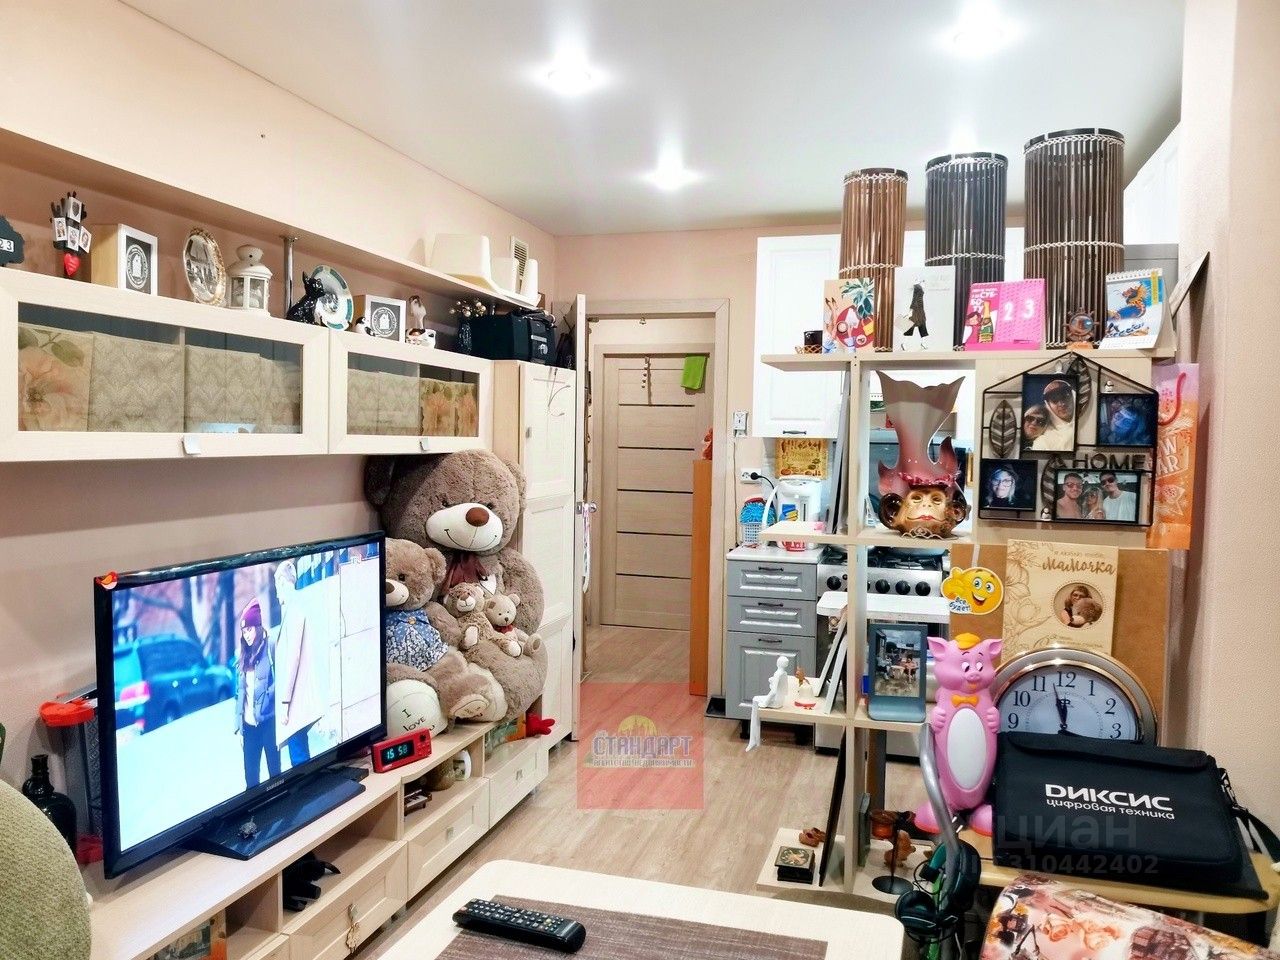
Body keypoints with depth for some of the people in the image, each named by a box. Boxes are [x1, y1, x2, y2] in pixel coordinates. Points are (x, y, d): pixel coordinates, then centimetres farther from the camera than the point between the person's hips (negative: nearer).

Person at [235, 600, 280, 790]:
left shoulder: (270, 649, -6)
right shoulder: (243, 656, 12)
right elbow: (239, 693, 14)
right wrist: (239, 727, 12)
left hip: (268, 721, -5)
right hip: (249, 724, 5)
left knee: (274, 770, 3)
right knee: (250, 775, 7)